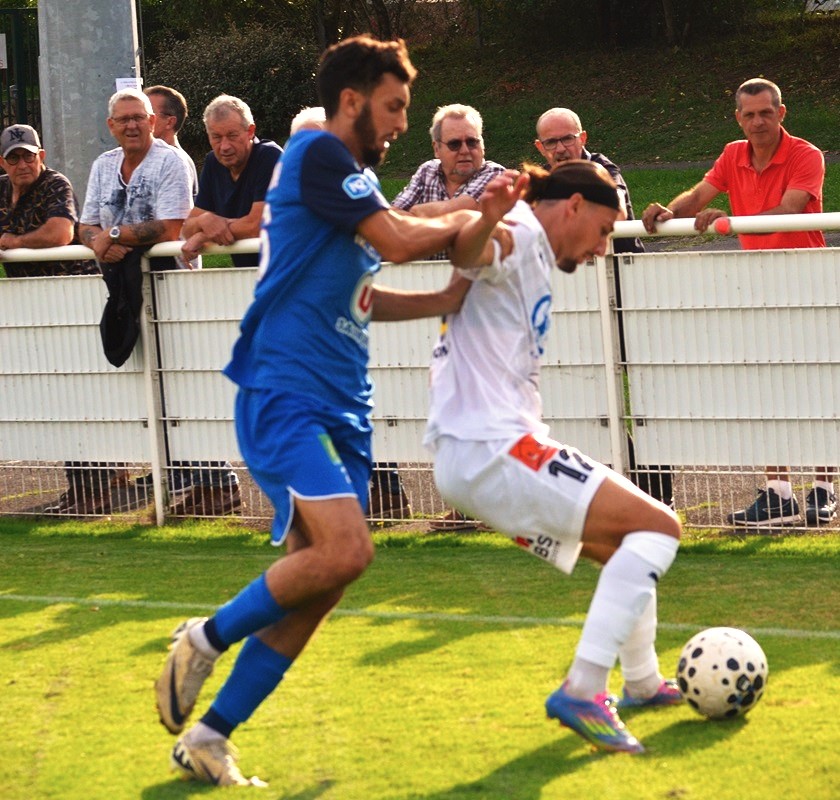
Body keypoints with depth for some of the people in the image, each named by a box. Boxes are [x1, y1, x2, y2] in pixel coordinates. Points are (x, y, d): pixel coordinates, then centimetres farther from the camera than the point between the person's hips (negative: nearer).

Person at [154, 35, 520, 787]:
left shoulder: (360, 179, 19)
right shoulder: (318, 154, -9)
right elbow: (399, 240, -17)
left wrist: (452, 297, 14)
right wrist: (467, 219, 1)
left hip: (340, 407, 9)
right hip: (285, 393, -9)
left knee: (320, 581, 3)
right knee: (345, 548, -24)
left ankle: (208, 738, 10)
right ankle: (205, 640, -3)